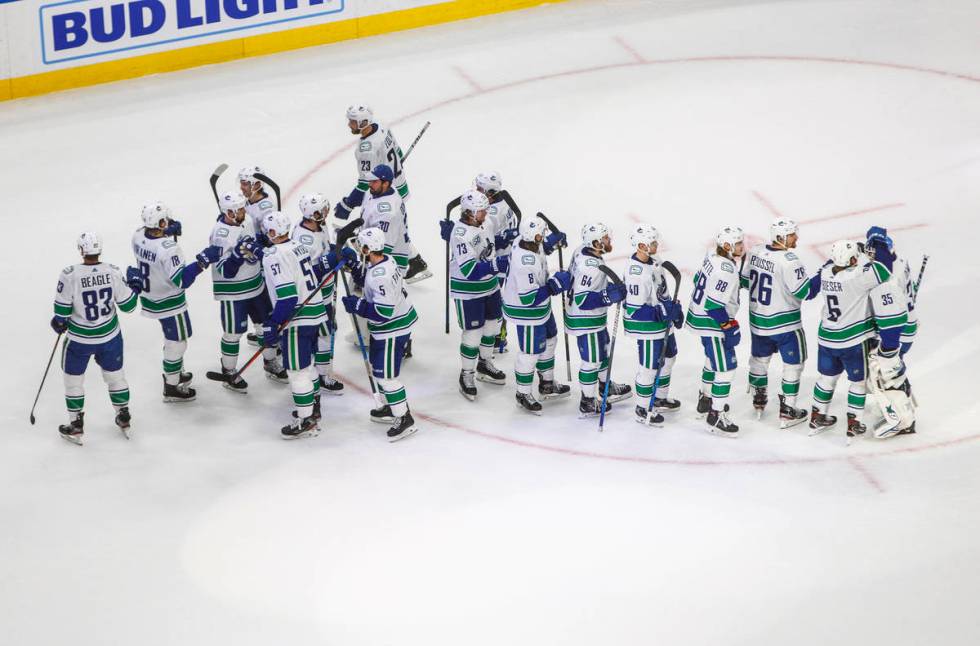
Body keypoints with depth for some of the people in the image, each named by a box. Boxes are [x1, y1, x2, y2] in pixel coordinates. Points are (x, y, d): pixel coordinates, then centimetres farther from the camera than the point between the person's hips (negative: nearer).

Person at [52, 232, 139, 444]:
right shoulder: (113, 272, -15)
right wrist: (135, 288, 14)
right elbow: (127, 305, -6)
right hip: (110, 336, 3)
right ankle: (124, 419, 37)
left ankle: (76, 426, 27)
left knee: (73, 379, 18)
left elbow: (62, 310, -15)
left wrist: (59, 323, 8)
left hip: (79, 340, -3)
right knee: (115, 375, 23)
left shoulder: (70, 275, -23)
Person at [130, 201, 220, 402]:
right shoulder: (167, 249, -33)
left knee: (172, 337, 28)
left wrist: (169, 232, -2)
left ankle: (173, 373, 44)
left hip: (149, 297, 8)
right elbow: (181, 280, -33)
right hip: (169, 303, -8)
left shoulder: (139, 236, -10)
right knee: (177, 342, 9)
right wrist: (202, 261, -33)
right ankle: (172, 387, 20)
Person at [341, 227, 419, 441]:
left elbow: (382, 312, -32)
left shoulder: (380, 276, -32)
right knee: (378, 367, 24)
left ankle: (404, 419, 6)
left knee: (386, 374, -3)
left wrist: (356, 305, -22)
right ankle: (391, 407, 39)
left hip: (392, 329, -10)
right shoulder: (385, 260, -1)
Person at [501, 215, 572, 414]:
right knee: (530, 353, 7)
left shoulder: (525, 244, -8)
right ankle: (523, 395, 27)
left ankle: (547, 384, 44)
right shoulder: (526, 263, -37)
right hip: (527, 312, -10)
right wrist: (554, 286, -27)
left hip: (540, 306, 10)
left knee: (548, 341, 25)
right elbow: (528, 298, -33)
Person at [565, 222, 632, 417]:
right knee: (592, 360, 4)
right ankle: (587, 403, 18)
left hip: (594, 315, 10)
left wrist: (610, 288, 13)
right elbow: (581, 299, -32)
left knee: (603, 350, 27)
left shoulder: (582, 250, -4)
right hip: (585, 320, -10)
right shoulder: (590, 267, -33)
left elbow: (571, 277, 12)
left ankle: (605, 387, 46)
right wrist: (608, 296, -31)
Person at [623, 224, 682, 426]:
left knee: (668, 357, 23)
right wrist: (663, 312, -28)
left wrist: (674, 309, 15)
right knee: (650, 367, 1)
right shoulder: (636, 273, -30)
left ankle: (660, 398, 40)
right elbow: (635, 309, -28)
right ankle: (643, 409, 17)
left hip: (663, 319, 10)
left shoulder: (653, 261, 0)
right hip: (647, 327, -10)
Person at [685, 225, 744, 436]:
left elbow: (699, 279, 15)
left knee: (714, 359, 28)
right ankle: (715, 416, -4)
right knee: (725, 367, -7)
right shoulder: (726, 270, -27)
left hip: (698, 315, 11)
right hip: (712, 324, -11)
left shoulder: (712, 257, 1)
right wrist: (729, 327, -20)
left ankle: (705, 399, 45)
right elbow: (714, 304, -28)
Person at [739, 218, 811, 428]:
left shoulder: (754, 252, -4)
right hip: (785, 323, -7)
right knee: (793, 363, 8)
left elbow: (744, 280, 8)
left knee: (760, 358, 24)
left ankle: (758, 402, 38)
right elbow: (804, 291, -22)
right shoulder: (789, 261, -25)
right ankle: (787, 412, 10)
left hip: (757, 319, 7)